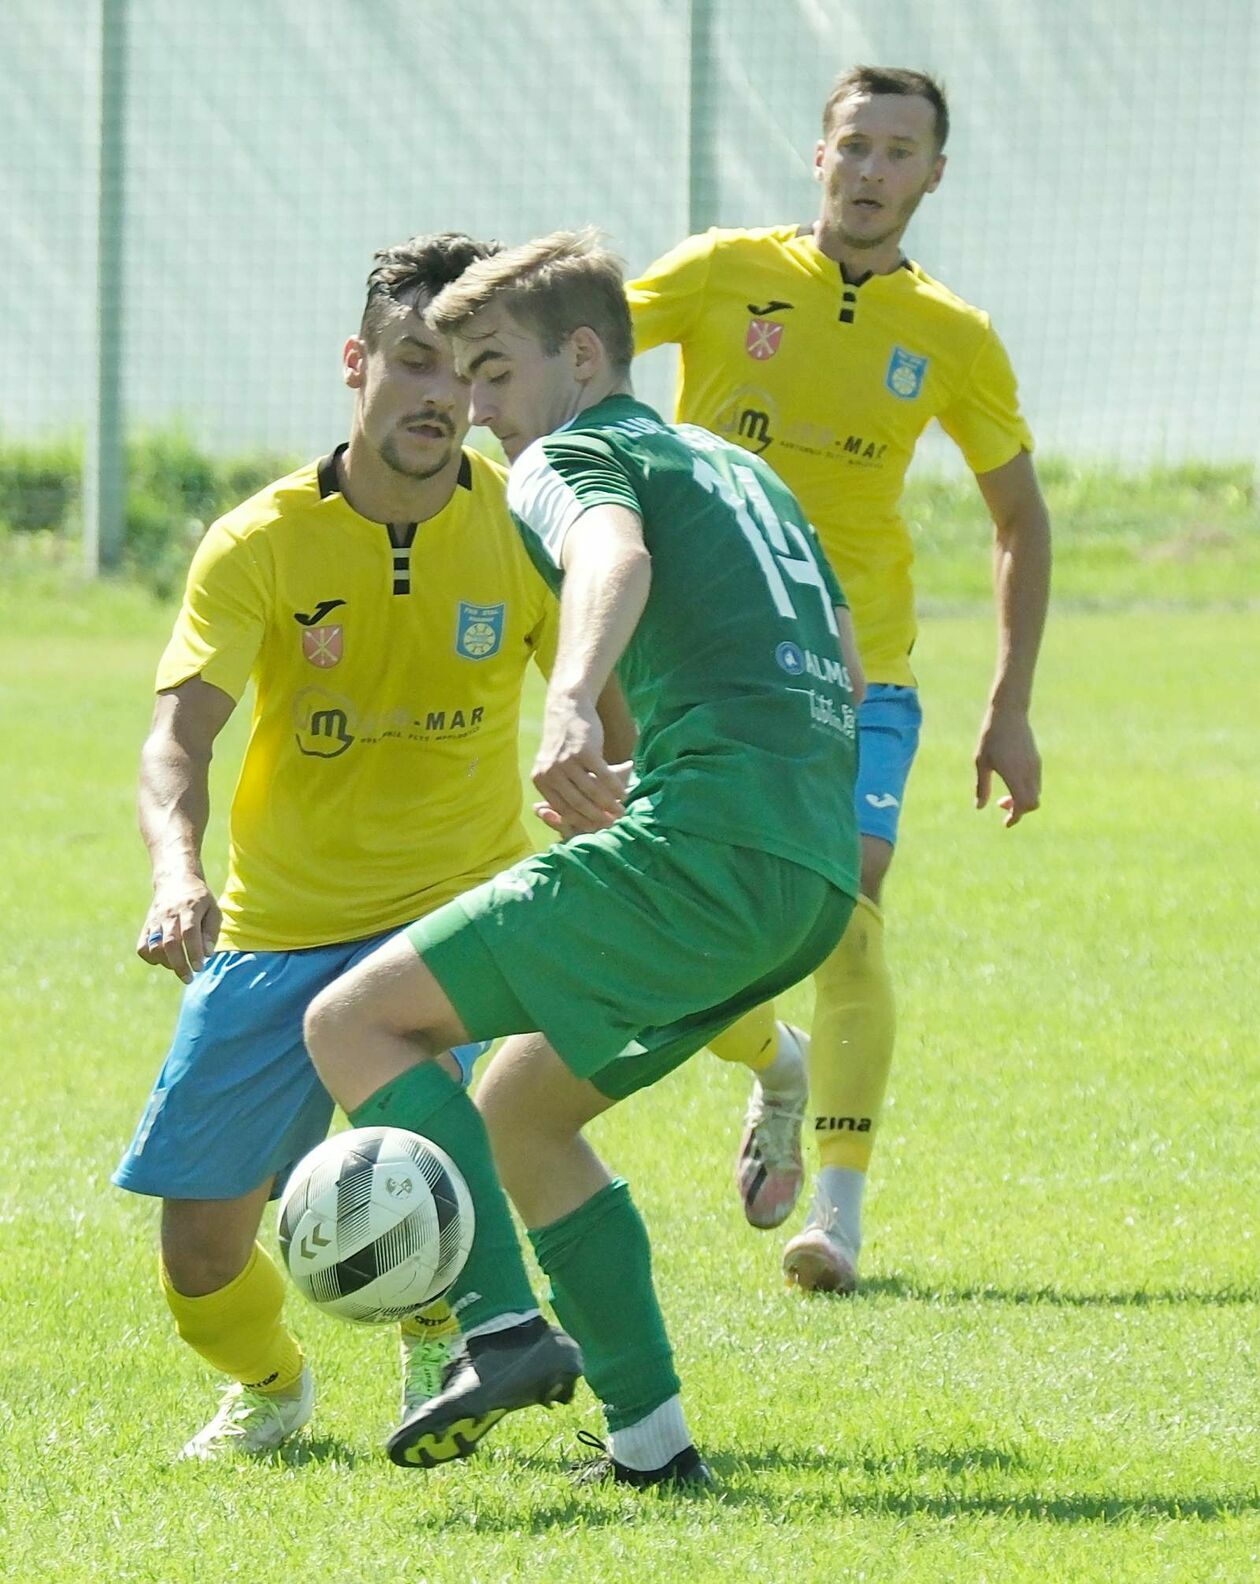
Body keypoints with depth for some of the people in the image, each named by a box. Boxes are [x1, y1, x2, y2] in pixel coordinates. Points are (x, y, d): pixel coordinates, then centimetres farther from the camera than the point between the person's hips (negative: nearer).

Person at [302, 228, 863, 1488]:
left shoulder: (571, 458, 3)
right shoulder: (740, 471, 29)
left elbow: (616, 554, -21)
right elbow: (839, 663, 36)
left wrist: (570, 710, -40)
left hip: (702, 849, -9)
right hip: (814, 875, 9)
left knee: (355, 1022, -6)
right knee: (518, 1106, 22)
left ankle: (504, 1328, -21)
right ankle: (649, 1436, 12)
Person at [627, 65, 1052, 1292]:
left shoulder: (951, 340, 1)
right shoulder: (727, 274, -2)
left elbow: (1019, 518, 11)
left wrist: (1010, 710, 4)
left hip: (855, 675, 0)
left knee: (844, 916, -18)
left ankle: (838, 1214, -12)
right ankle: (780, 1070, 34)